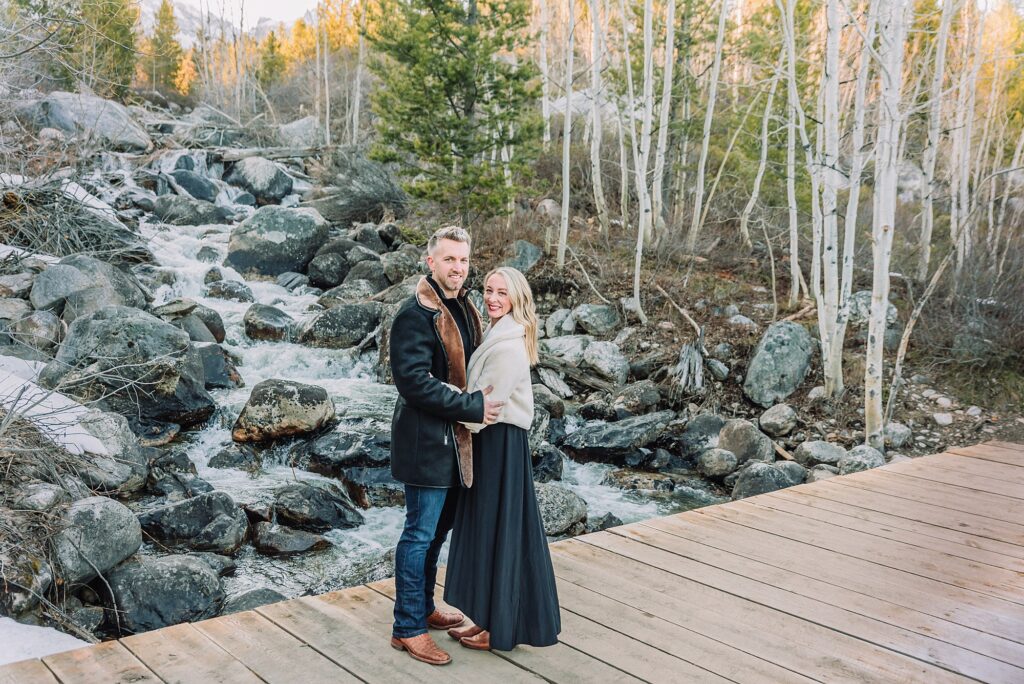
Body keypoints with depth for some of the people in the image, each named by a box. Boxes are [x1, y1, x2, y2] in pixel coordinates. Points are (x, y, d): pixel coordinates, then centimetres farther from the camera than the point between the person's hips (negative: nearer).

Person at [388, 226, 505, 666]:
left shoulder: (463, 308, 11)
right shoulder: (416, 313, -17)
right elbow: (415, 382, -24)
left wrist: (481, 400, 4)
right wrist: (473, 406, -20)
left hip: (454, 438, 9)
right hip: (426, 439, -9)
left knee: (438, 528, 19)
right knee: (420, 533, 0)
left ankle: (423, 609, 34)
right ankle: (407, 628, 12)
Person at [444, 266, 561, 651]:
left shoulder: (508, 345, -19)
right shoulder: (497, 336, 12)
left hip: (500, 443, -10)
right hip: (490, 440, 10)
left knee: (497, 529, -1)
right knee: (488, 529, 14)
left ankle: (499, 630, 11)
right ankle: (489, 618, 25)